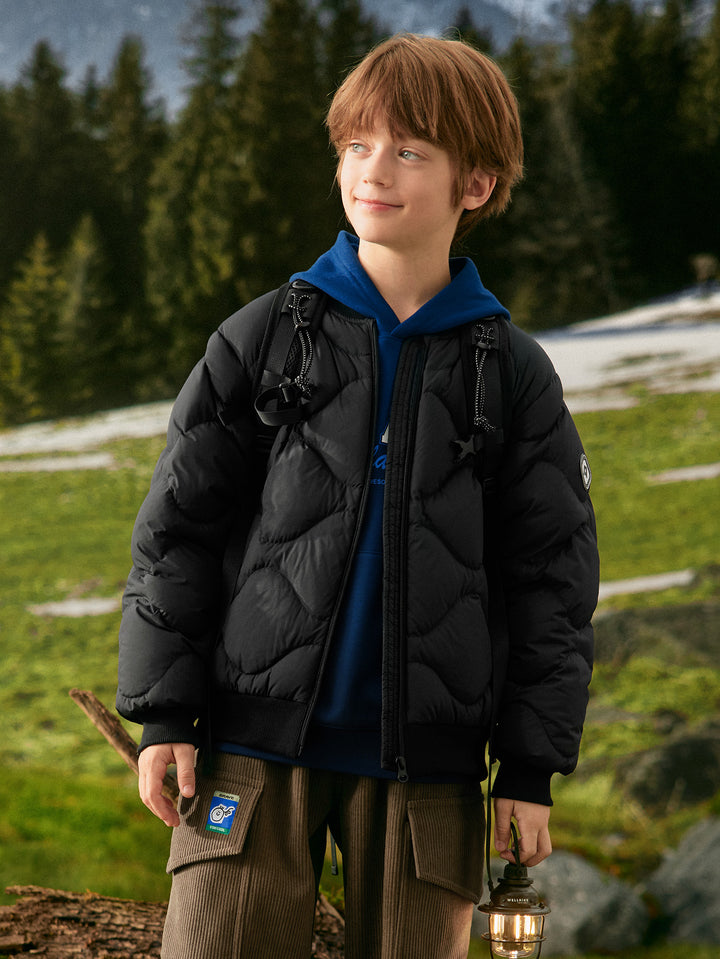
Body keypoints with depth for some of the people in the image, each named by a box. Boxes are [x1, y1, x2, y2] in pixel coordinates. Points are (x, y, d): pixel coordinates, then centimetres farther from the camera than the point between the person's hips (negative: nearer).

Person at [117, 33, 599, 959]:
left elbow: (552, 577, 6)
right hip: (257, 741, 0)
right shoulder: (263, 338, 3)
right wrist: (161, 710, 0)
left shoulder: (515, 373, 4)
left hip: (424, 763, 1)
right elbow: (177, 529, 6)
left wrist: (531, 766, 2)